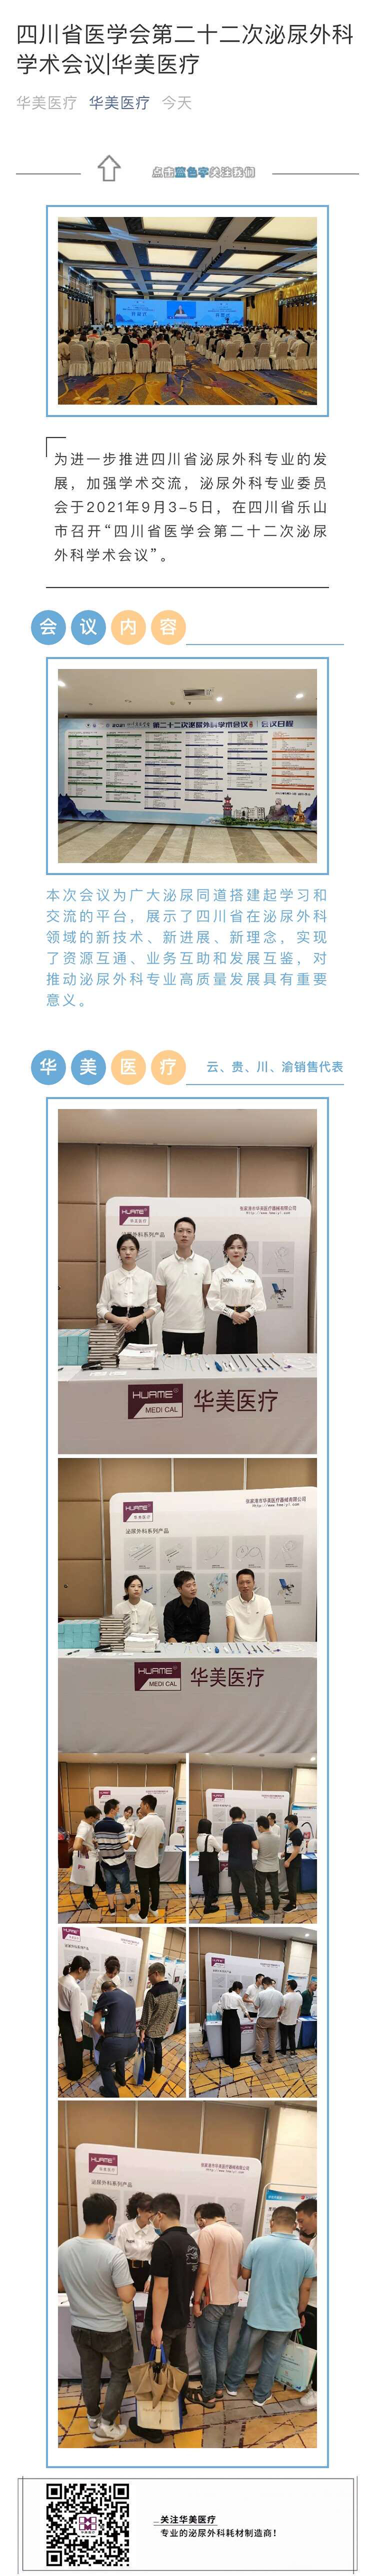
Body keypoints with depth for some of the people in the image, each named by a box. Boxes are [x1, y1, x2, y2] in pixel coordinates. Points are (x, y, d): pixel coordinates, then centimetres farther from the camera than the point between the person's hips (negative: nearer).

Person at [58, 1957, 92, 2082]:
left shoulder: (61, 1979, -5)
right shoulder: (75, 1988, -31)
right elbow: (75, 2013, -24)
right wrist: (78, 2033, -14)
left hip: (62, 2018, 8)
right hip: (70, 2021, -8)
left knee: (68, 2047, 28)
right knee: (75, 2049, 15)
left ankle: (70, 2070, 49)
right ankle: (75, 2075, 34)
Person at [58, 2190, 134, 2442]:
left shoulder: (64, 2249, -11)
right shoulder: (113, 2255, -28)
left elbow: (62, 2285, 5)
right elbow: (127, 2296, -23)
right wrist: (130, 2284, -3)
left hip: (80, 2328, 5)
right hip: (112, 2331, -5)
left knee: (90, 2374, 23)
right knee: (120, 2373, 18)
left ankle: (93, 2418, 39)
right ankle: (106, 2425, 18)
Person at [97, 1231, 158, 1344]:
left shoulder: (147, 1277, 3)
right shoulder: (110, 1278, 3)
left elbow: (153, 1307, 6)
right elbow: (101, 1308, 3)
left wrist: (138, 1319, -11)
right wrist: (118, 1320, -14)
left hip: (139, 1328, 0)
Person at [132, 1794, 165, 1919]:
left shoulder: (143, 1822, -23)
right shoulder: (161, 1822, 1)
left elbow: (135, 1845, -15)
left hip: (143, 1863, -7)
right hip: (155, 1861, 7)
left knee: (144, 1890, 2)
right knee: (154, 1886, 20)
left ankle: (143, 1916, 11)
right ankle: (154, 1909, 33)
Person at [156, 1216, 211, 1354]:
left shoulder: (204, 1264, 2)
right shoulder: (164, 1265, 1)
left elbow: (206, 1297, 10)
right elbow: (161, 1299, 6)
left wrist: (194, 1314, 11)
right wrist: (173, 1315, 9)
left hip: (196, 1327, 0)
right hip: (171, 1327, 0)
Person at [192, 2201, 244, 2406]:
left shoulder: (208, 2232, -16)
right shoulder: (237, 2234, 7)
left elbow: (203, 2271, -19)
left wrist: (196, 2301, -13)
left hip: (212, 2302, -7)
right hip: (232, 2300, 7)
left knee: (207, 2349, 4)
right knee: (222, 2346, 18)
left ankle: (209, 2395, 8)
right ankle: (219, 2388, 25)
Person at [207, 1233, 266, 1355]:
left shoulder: (252, 1274, 9)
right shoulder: (219, 1274, 0)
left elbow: (259, 1300, 4)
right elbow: (213, 1301, -6)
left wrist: (247, 1313, -13)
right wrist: (232, 1314, -15)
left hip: (248, 1323, 3)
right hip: (227, 1322, -3)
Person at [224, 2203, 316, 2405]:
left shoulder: (258, 2244, -13)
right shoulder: (306, 2252, -9)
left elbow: (245, 2274, 0)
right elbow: (306, 2289, -2)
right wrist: (300, 2314, 12)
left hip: (257, 2313, 0)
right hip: (285, 2318, 0)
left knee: (243, 2351, 21)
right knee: (271, 2358, 18)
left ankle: (232, 2386, 37)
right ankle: (261, 2396, 27)